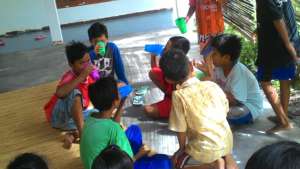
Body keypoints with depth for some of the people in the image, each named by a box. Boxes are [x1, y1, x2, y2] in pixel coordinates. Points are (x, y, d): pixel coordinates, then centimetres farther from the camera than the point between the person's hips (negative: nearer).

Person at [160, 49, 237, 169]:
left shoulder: (178, 96, -15)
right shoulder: (213, 85, -2)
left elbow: (181, 130, -9)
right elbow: (225, 111, 9)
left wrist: (182, 148, 9)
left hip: (205, 148, -5)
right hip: (227, 142, 6)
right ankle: (225, 157, 9)